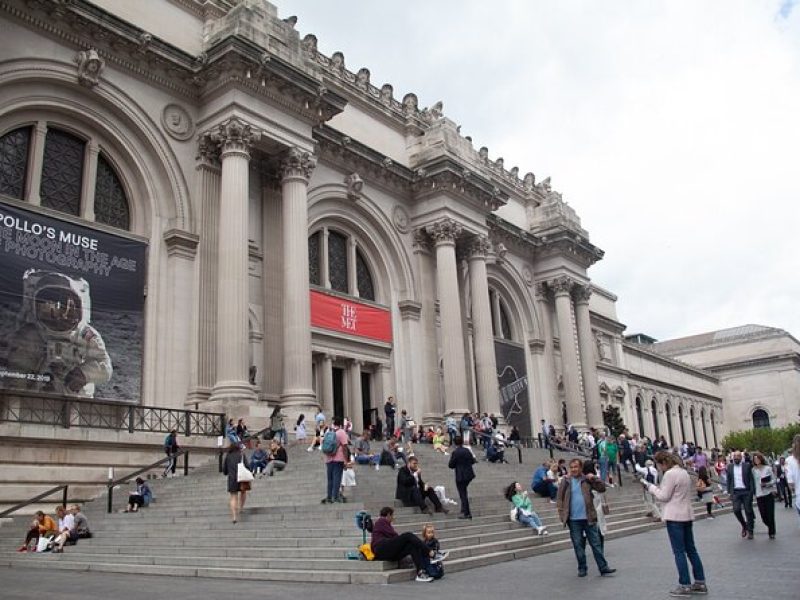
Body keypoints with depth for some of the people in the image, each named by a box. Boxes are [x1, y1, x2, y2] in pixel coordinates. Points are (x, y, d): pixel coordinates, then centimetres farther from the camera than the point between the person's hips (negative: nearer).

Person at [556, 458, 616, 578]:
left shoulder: (587, 480, 1)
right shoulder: (566, 481, 1)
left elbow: (602, 488, -3)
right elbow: (559, 498, 2)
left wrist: (594, 478, -16)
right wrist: (562, 513, -6)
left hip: (589, 518, 0)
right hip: (573, 520, 0)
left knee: (596, 543, 5)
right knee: (578, 545, 9)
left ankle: (603, 568, 11)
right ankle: (582, 568, 21)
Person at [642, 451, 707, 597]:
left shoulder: (670, 474, -16)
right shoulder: (684, 472, 12)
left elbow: (663, 496, -14)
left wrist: (650, 486, -3)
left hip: (675, 516, -9)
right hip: (687, 515, 9)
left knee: (679, 552, -3)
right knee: (691, 549, 14)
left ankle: (685, 585, 0)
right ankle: (700, 582, 18)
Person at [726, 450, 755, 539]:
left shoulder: (747, 466, 2)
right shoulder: (730, 467, 8)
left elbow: (751, 479, 0)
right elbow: (729, 480, 10)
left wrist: (752, 491, -8)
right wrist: (729, 492, 5)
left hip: (746, 491, -1)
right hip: (735, 492, 1)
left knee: (748, 511, 1)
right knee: (736, 510, -10)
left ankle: (750, 531, 13)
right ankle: (744, 525, 16)